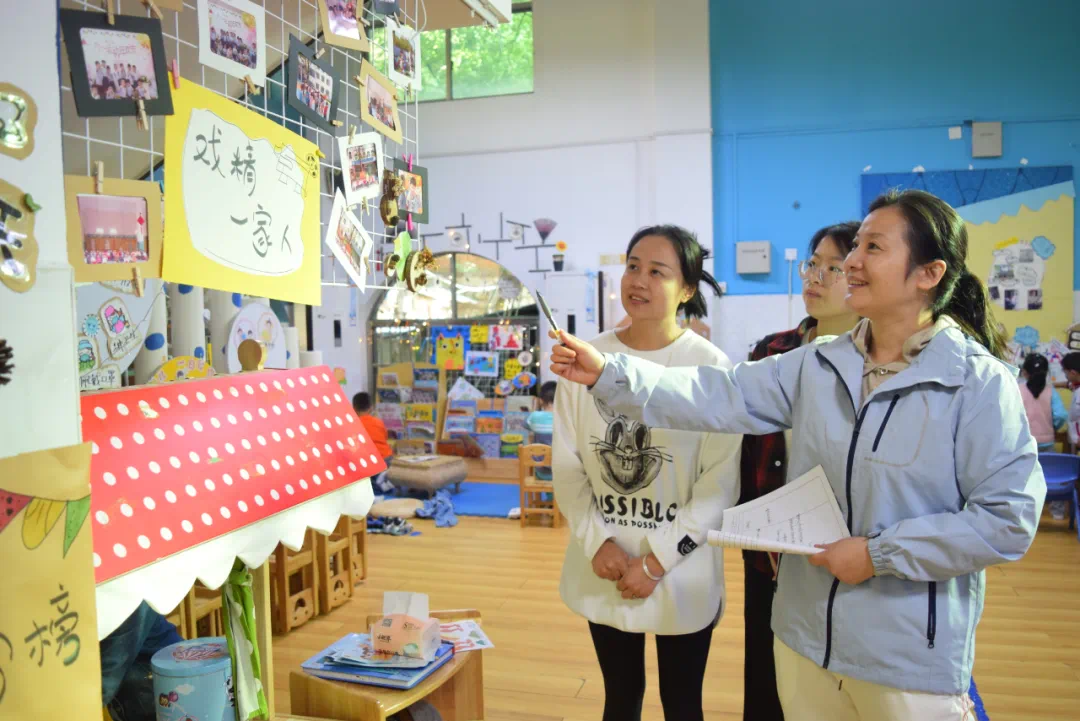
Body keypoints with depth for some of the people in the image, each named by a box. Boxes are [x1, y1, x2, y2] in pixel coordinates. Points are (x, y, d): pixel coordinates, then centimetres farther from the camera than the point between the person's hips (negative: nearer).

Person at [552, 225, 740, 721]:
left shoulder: (710, 367, -11)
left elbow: (720, 481, -11)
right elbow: (566, 464, 1)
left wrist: (658, 560, -13)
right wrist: (598, 542, -9)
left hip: (682, 576, -2)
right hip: (603, 571, 3)